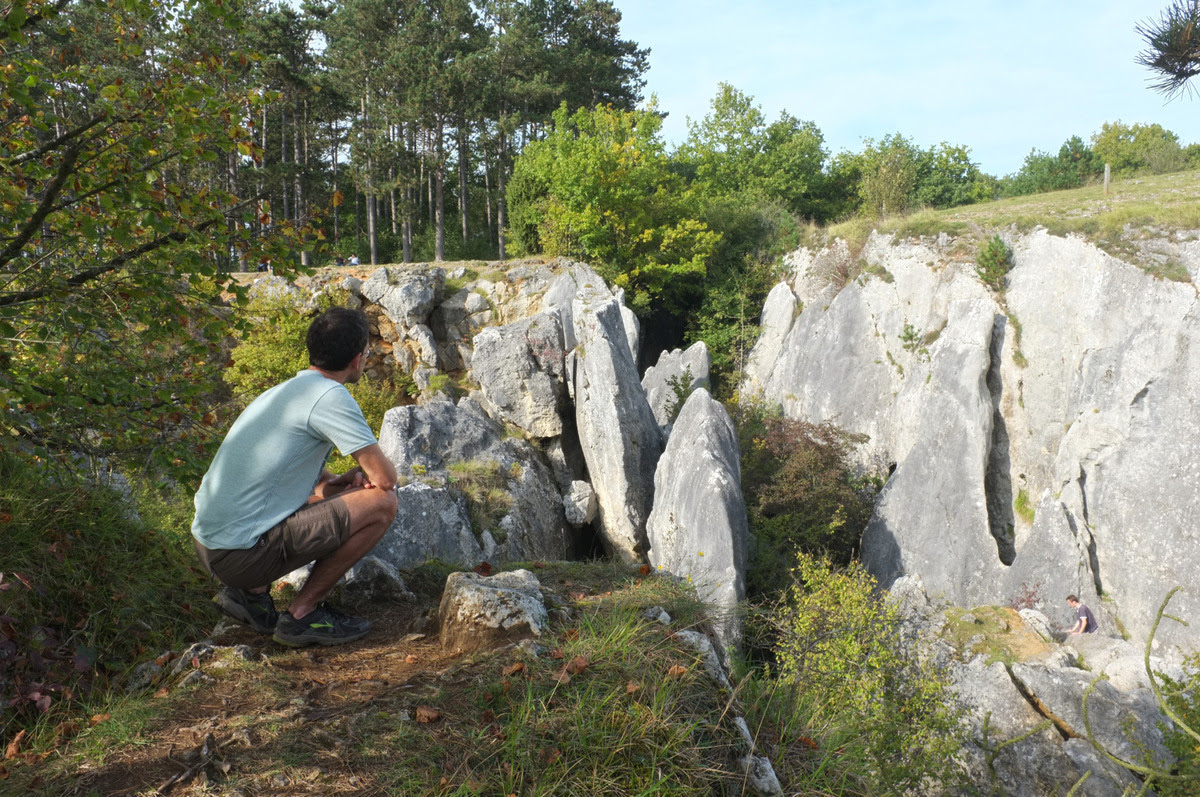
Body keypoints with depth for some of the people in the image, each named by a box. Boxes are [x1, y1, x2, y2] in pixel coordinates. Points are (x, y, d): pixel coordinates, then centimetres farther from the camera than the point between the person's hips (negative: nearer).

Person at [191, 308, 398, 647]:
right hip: (242, 553, -9)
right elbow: (385, 477, -13)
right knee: (381, 503, -9)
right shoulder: (329, 396, -14)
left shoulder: (284, 390, 15)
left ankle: (250, 590, 14)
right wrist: (364, 478, 11)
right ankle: (302, 613, 0)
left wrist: (339, 483, 8)